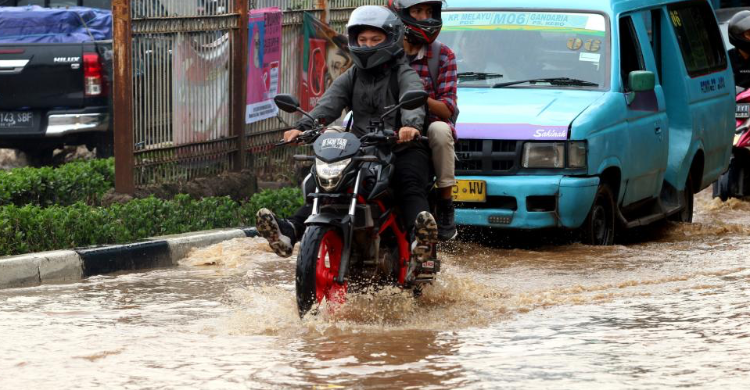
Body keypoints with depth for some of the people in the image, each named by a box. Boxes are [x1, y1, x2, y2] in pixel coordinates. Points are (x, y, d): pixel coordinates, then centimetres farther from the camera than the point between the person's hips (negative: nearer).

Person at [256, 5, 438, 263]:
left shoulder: (404, 74, 3)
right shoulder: (351, 77, 19)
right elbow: (329, 103, 2)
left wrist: (411, 124, -44)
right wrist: (303, 127, -20)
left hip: (403, 148, -4)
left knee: (411, 188, -32)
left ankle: (419, 237, -60)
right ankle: (289, 232, -35)